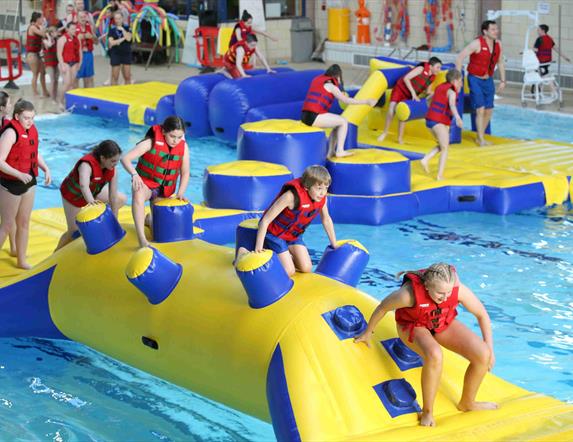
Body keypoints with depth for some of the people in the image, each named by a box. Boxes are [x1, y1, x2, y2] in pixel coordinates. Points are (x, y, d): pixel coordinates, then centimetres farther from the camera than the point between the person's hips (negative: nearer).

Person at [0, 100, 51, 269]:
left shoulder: (32, 130, 2)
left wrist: (46, 169, 5)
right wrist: (20, 175, -34)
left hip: (29, 182, 7)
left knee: (23, 223, 16)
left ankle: (22, 261, 28)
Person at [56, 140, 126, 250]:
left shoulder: (112, 169, -23)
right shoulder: (87, 165, -41)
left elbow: (113, 196, -21)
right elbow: (83, 186, -62)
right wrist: (91, 202, -81)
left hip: (93, 191, 6)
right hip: (73, 195, -6)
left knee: (122, 199, 8)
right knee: (74, 232, -2)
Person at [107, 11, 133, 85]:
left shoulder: (126, 28, 5)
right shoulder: (112, 29, 1)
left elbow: (128, 38, -11)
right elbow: (111, 42, -10)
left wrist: (122, 29, -12)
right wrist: (123, 39, -11)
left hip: (126, 53, 2)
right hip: (115, 54, -2)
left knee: (127, 76, 3)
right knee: (115, 77, 0)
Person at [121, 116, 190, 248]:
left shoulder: (183, 147, -9)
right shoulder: (151, 143, -21)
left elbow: (185, 173, 0)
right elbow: (125, 159, -27)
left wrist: (180, 193, -12)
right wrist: (134, 174, -44)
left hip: (165, 190, 4)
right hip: (146, 183, -4)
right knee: (138, 195, -42)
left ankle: (149, 218, 49)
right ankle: (142, 240, -49)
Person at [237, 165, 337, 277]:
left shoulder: (322, 198, -15)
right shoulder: (292, 196, -35)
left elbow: (326, 219, 6)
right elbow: (265, 220, -32)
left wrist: (334, 245, 12)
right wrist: (258, 249, -34)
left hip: (294, 234, 7)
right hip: (275, 233, -7)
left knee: (306, 269, -3)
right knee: (289, 272, -12)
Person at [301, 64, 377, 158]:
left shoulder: (318, 80, 21)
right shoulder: (330, 85, -5)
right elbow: (346, 100, -13)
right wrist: (366, 102, -10)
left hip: (307, 116, 9)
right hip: (314, 117, -9)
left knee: (338, 124, 22)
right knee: (344, 121, 2)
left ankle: (331, 152, 18)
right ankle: (340, 151, 3)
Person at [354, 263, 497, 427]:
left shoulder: (459, 290, -29)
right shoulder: (410, 294, -37)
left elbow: (482, 315, -12)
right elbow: (383, 308, -17)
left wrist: (489, 350, -9)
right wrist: (368, 332, 0)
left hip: (444, 324, 4)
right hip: (414, 326, -4)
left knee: (483, 355, -16)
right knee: (434, 356, -38)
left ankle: (467, 403, 11)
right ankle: (427, 412, -17)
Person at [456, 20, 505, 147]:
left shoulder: (498, 44, -1)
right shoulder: (477, 43, -19)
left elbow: (500, 62, 14)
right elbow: (459, 58, -19)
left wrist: (503, 81, 10)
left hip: (488, 80, 6)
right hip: (475, 79, -6)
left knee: (489, 110, 7)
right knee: (480, 109, -12)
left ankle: (480, 136, 23)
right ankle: (481, 140, -2)